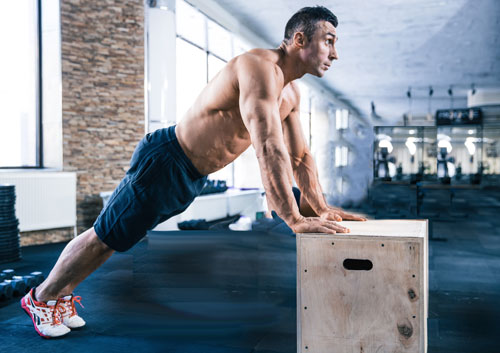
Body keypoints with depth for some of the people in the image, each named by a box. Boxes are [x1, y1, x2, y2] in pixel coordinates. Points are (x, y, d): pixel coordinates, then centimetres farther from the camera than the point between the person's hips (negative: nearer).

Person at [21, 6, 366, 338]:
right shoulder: (260, 67, -25)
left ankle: (63, 294, 39)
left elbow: (300, 156, 11)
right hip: (164, 161, -9)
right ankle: (41, 297, 29)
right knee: (104, 237, 6)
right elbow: (269, 149, -35)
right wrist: (295, 220, -34)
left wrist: (322, 208, 2)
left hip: (192, 178, 9)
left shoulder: (291, 92, 7)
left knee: (114, 237, 20)